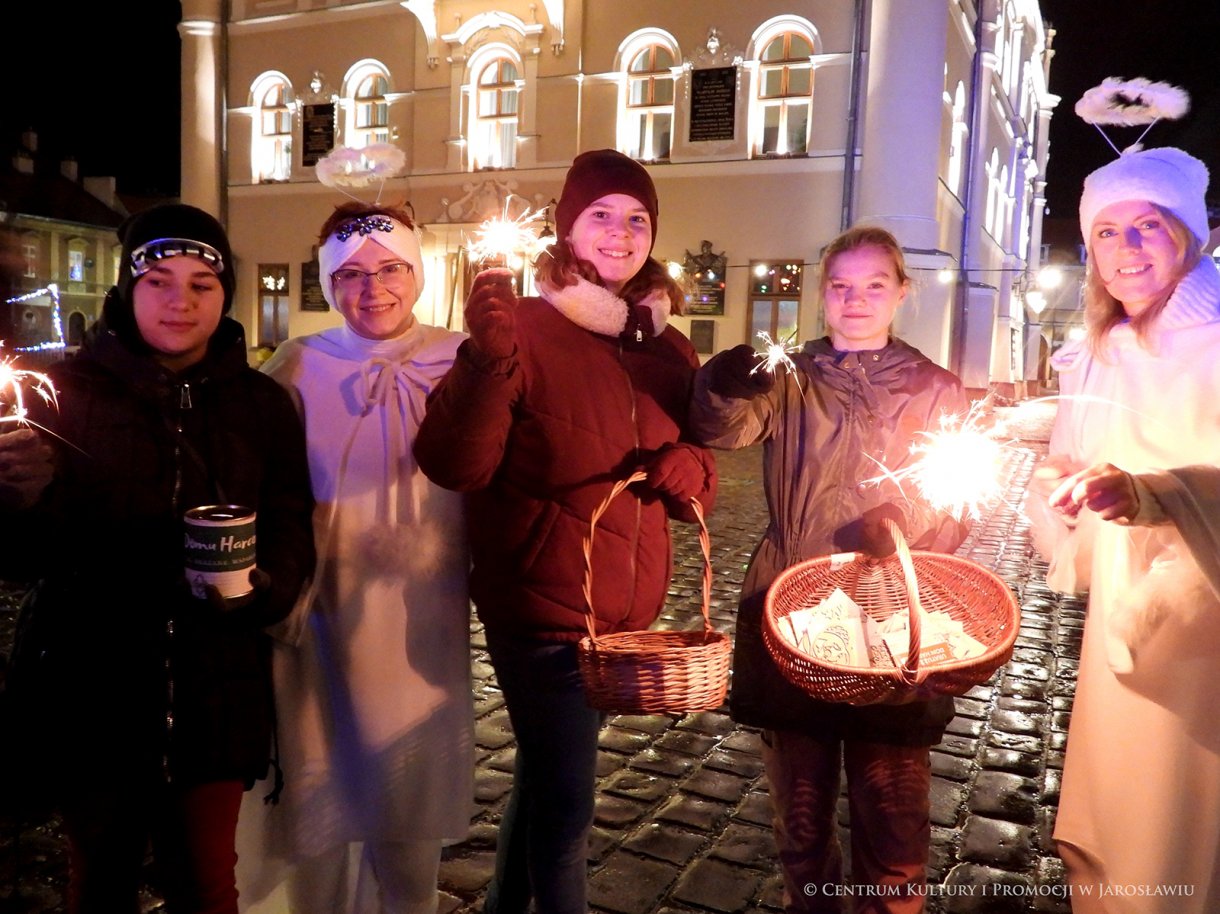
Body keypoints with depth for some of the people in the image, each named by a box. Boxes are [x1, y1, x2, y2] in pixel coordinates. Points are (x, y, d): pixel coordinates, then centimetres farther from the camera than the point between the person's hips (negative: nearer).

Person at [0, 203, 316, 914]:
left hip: (215, 689, 0)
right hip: (91, 688, 0)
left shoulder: (263, 404, 3)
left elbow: (291, 531, 1)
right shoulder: (68, 390, 1)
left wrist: (266, 588, -20)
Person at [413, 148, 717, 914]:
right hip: (543, 612, -6)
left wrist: (691, 472, -9)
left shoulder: (669, 350, 7)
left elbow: (698, 482, 14)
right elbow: (454, 466, -23)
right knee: (566, 804, 2)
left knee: (546, 777, 24)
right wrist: (488, 357, -37)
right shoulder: (524, 330, -12)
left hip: (627, 615, 7)